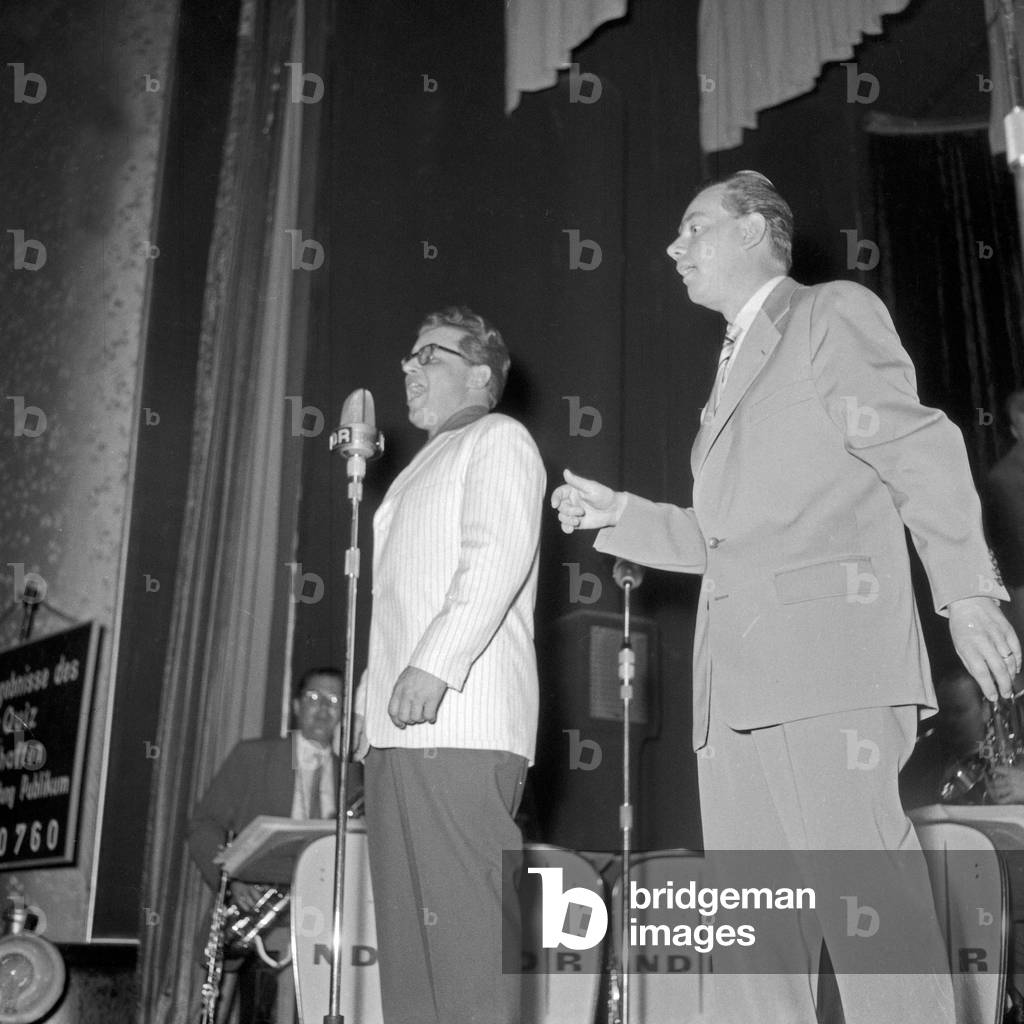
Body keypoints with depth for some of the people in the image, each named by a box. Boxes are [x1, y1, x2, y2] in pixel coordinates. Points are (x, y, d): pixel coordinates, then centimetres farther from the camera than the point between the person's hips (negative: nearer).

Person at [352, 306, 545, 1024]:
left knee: (463, 920, -14)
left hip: (459, 722, -9)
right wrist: (372, 698, 18)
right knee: (406, 928, 7)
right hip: (399, 727, 9)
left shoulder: (497, 439, 4)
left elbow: (498, 557, -13)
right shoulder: (424, 468, 31)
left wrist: (434, 664, -22)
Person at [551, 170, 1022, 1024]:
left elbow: (920, 451, -5)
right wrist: (620, 516, 18)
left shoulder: (834, 314, 6)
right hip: (739, 673, 8)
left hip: (826, 652, -8)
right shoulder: (737, 360, 28)